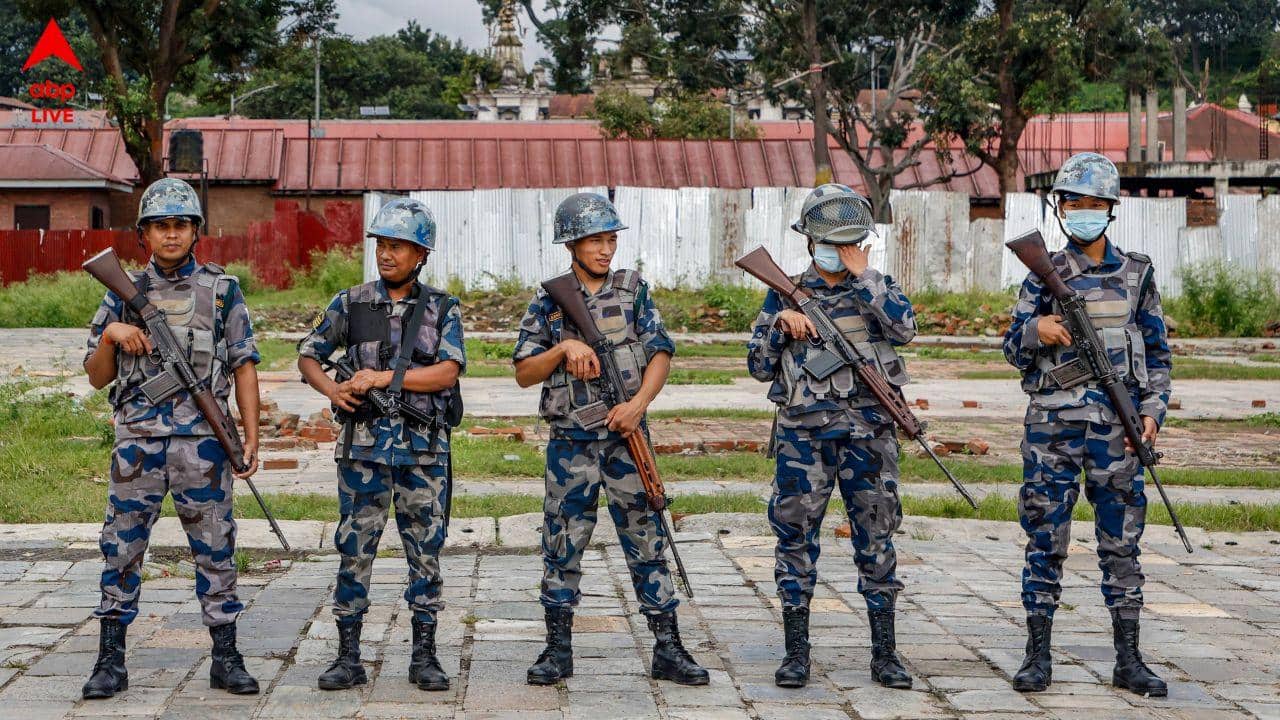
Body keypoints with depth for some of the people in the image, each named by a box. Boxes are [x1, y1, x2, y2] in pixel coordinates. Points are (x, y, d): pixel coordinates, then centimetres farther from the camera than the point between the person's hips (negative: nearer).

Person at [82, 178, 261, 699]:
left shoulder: (222, 290, 6)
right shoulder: (124, 292, 8)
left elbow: (244, 366, 5)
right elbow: (97, 377, 10)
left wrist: (251, 436, -2)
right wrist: (111, 335, -9)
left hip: (202, 440, -1)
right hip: (137, 439, 1)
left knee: (215, 548, 3)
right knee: (122, 546, 3)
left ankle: (226, 659, 12)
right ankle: (111, 660, 12)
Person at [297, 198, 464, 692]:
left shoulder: (442, 308, 3)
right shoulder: (351, 303, 5)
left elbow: (448, 372, -9)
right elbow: (308, 356, 10)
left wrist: (384, 377, -15)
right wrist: (332, 389, -10)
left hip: (424, 448, 0)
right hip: (364, 446, 0)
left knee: (425, 550, 5)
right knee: (355, 549, 2)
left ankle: (424, 656, 14)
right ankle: (349, 657, 9)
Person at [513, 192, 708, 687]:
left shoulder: (633, 290, 5)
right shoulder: (548, 303, 3)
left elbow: (660, 353, -1)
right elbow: (523, 373, 2)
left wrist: (639, 403, -16)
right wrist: (564, 348, -15)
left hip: (626, 437, 0)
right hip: (570, 443, 0)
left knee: (647, 542, 2)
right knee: (562, 545, 5)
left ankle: (668, 650, 7)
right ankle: (558, 650, 15)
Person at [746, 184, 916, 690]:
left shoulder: (877, 287, 8)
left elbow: (905, 328, -13)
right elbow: (759, 366, 7)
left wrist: (863, 275, -11)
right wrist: (780, 323, -9)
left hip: (868, 431, 0)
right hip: (803, 433, 0)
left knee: (876, 538, 3)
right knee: (796, 537, 1)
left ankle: (884, 653, 11)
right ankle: (796, 653, 10)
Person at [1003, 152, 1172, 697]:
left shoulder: (1137, 274, 7)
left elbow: (1157, 352, 10)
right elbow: (1014, 353, 5)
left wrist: (1153, 409, -2)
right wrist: (1035, 331, -16)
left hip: (1116, 427, 1)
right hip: (1053, 425, -1)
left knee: (1121, 542, 5)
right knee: (1045, 540, 3)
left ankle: (1128, 661, 13)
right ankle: (1038, 656, 11)